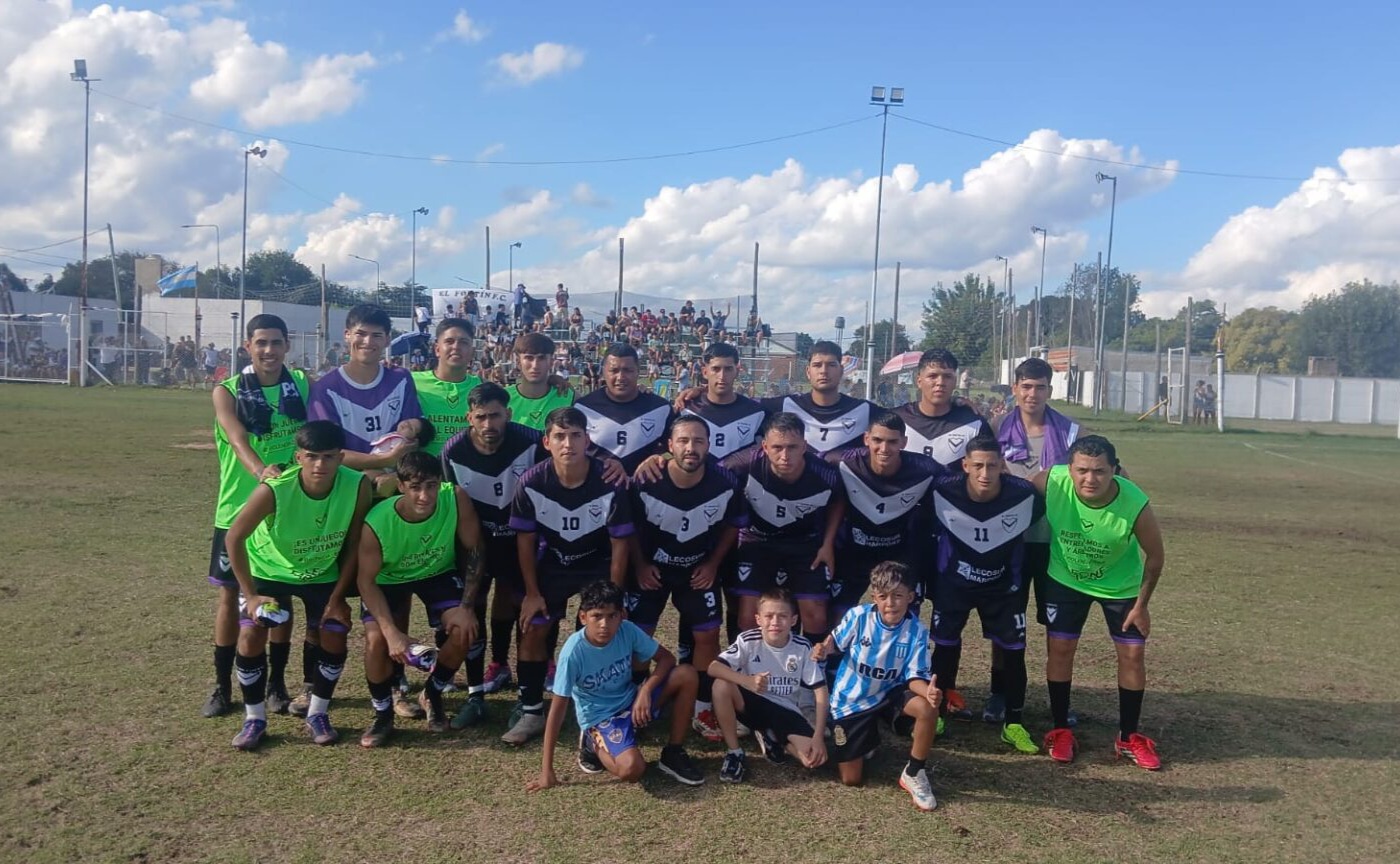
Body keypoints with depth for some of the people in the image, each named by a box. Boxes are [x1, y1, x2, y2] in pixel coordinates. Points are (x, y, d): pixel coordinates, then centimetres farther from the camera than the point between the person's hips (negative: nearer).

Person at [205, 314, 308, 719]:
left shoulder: (303, 385, 0)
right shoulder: (227, 391, -6)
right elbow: (237, 439, -22)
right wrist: (261, 470, -41)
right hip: (238, 509, -1)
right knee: (230, 594, 6)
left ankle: (276, 684, 22)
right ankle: (222, 687, 19)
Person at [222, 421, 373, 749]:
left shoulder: (358, 486, -30)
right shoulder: (274, 490, -36)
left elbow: (353, 546, -16)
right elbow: (235, 538, -21)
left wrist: (338, 598, -12)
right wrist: (251, 595, -19)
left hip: (323, 573, 2)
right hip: (269, 569, -1)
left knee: (335, 637, -6)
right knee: (251, 636, -11)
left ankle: (318, 714, 16)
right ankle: (254, 718, 10)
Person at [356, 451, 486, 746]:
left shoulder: (457, 500, -32)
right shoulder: (376, 522, -34)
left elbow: (473, 552, -18)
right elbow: (366, 579, -24)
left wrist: (467, 606, -23)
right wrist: (392, 632, -32)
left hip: (439, 572, 1)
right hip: (388, 580, -1)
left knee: (463, 630, -19)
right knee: (376, 640, -22)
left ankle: (431, 696, 10)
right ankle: (382, 715, 4)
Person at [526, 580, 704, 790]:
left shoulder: (627, 630, -15)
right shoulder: (574, 651, -25)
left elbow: (666, 658, -4)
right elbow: (558, 708, -21)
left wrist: (645, 690, -23)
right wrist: (547, 770, -20)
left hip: (631, 701, 5)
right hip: (600, 716, -5)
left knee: (686, 675, -17)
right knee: (632, 769, -32)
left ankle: (673, 754, -1)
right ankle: (594, 745, 4)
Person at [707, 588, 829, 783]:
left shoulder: (803, 647, -13)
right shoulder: (748, 640, -16)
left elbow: (820, 690, -10)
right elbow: (713, 667, -25)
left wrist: (818, 736, -19)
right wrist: (747, 681, -43)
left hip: (786, 711, 1)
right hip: (755, 704, -1)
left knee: (815, 758, -24)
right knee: (722, 685, -32)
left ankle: (771, 737, 8)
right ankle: (734, 752, -12)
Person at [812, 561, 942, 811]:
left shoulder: (917, 630, -19)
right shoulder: (858, 616, -21)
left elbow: (915, 676, -19)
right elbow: (836, 640, -2)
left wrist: (928, 691, -42)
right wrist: (823, 649, -25)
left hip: (888, 694, 1)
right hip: (850, 700, 0)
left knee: (928, 708, -33)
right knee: (851, 779, 0)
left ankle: (914, 773, -8)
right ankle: (868, 740, 35)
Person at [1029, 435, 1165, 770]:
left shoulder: (1136, 504, -34)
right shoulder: (1051, 482, -34)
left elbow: (1155, 556, -16)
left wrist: (1141, 605, -8)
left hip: (1121, 585, 0)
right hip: (1066, 579, 1)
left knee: (1133, 654, 2)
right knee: (1059, 649, -1)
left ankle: (1128, 738, 19)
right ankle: (1060, 731, 15)